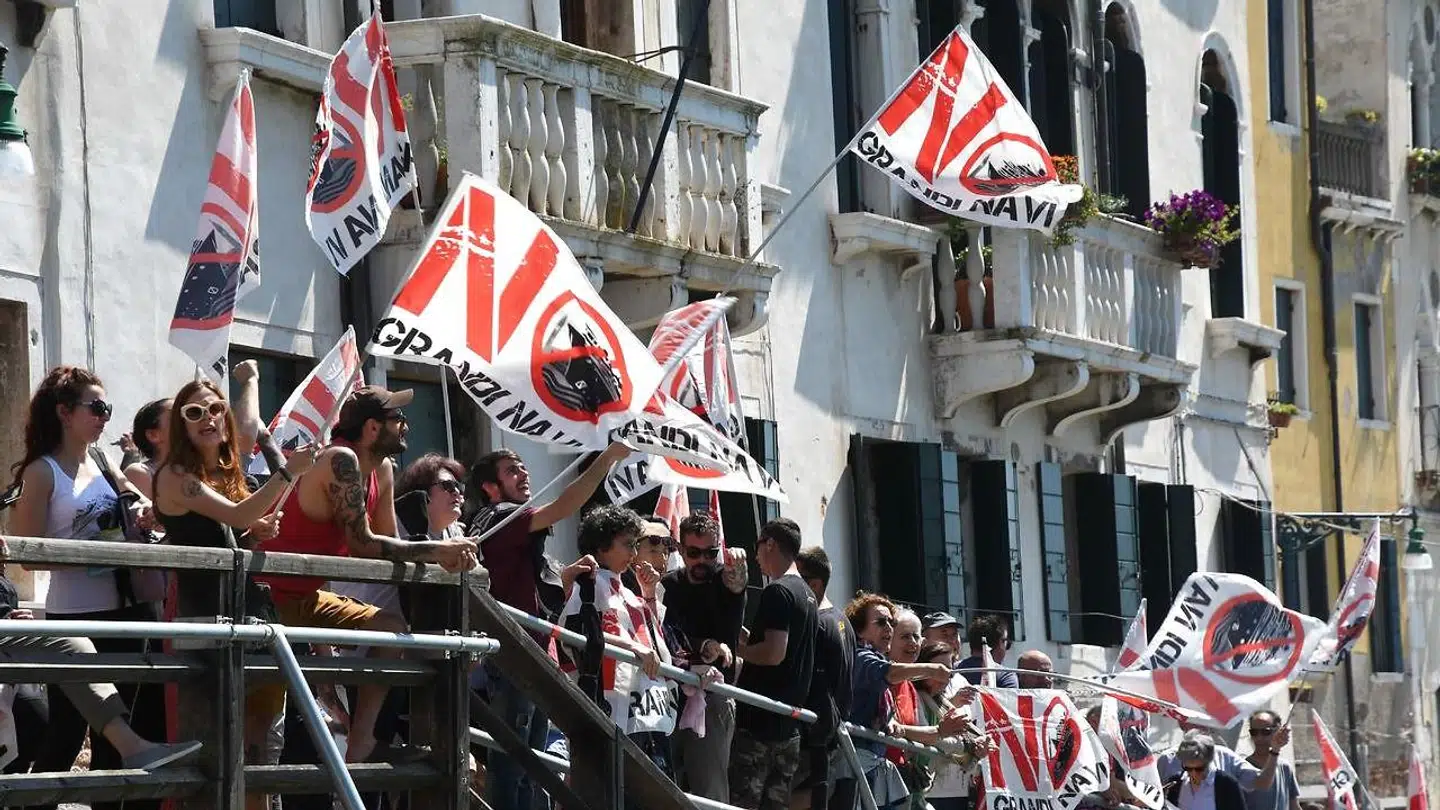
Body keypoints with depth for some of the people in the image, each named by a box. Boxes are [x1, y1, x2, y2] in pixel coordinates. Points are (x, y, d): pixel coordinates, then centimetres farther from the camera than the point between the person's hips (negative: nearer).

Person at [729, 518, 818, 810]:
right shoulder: (807, 595, 17)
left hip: (759, 721, -9)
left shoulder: (777, 592, -12)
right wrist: (748, 638, 19)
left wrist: (736, 648, -7)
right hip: (789, 723, 9)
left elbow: (774, 653, -21)